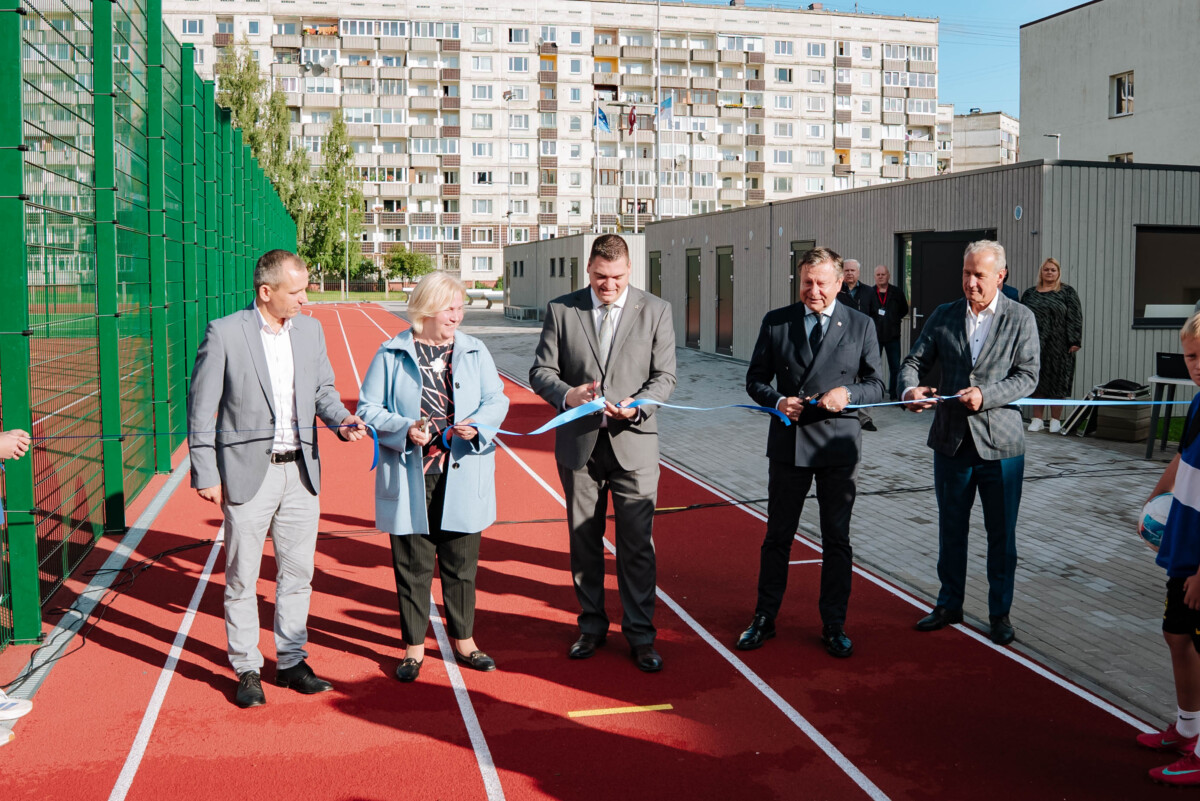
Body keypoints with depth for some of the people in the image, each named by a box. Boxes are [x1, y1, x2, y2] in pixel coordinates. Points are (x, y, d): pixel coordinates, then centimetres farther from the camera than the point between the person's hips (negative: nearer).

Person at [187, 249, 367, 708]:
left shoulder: (310, 330, 7)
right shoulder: (224, 333, -8)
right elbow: (201, 407, -5)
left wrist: (342, 420, -7)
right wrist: (205, 475, -8)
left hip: (300, 471, 5)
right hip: (248, 473, -4)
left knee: (298, 573, 12)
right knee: (242, 579, 5)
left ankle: (291, 661, 26)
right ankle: (246, 670, 19)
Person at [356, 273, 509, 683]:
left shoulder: (475, 352, 8)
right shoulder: (392, 354, 0)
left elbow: (496, 400, 7)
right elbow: (368, 409, 0)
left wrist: (478, 425, -14)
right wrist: (404, 429, -17)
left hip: (462, 476, 2)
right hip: (410, 476, -2)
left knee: (462, 562, 10)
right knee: (413, 564, 5)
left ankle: (463, 640, 25)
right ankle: (414, 646, 19)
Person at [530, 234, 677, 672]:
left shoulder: (656, 311, 1)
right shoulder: (561, 310, 2)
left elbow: (665, 376, 0)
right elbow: (540, 371, 0)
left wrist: (637, 405, -19)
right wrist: (567, 394, -22)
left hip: (634, 442, -1)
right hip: (578, 443, 2)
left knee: (637, 544, 1)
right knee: (584, 540, 12)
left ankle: (640, 635, 14)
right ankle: (592, 626, 28)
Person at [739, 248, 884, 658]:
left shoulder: (861, 325, 1)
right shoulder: (775, 322, 2)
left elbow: (876, 385, 2)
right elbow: (755, 379, 5)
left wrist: (847, 394, -18)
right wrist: (776, 401, -15)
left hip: (838, 444, 0)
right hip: (788, 443, 1)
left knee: (837, 539, 8)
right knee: (777, 535, 10)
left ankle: (833, 625, 21)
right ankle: (764, 618, 24)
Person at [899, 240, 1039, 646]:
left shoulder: (1020, 318, -2)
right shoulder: (943, 315, 5)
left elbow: (1027, 376, -8)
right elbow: (914, 361, 2)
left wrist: (985, 395, -22)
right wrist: (910, 388, -19)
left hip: (1000, 444, -2)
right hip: (952, 441, 3)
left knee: (1001, 534, 7)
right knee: (951, 529, 14)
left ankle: (1000, 612, 22)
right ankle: (949, 605, 29)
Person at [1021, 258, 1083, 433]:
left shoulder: (1067, 293, 4)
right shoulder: (1029, 294, 12)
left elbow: (1075, 318, -3)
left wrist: (1075, 341, -11)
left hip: (1058, 346, -3)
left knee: (1057, 381, 1)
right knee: (1036, 381, 4)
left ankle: (1055, 420, 9)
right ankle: (1036, 419, 11)